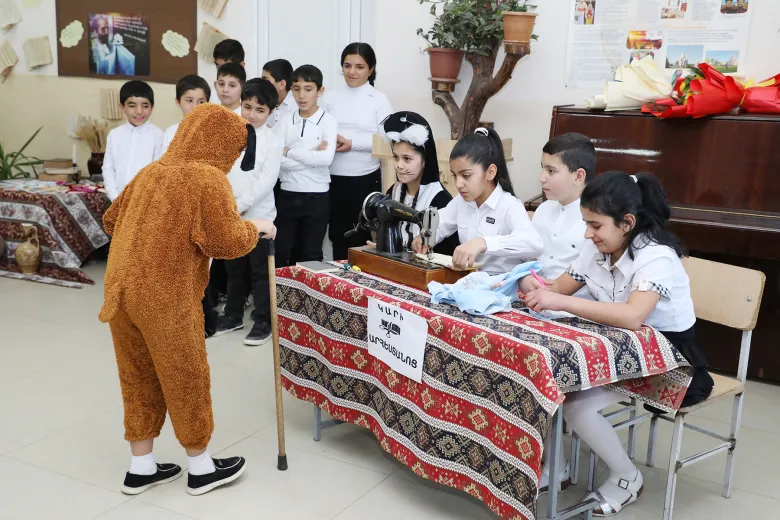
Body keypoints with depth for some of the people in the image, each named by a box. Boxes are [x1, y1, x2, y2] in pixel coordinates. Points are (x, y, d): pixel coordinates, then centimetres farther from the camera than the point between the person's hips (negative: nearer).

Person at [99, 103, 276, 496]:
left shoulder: (151, 172, 13)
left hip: (121, 289, 7)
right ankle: (201, 469, 22)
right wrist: (255, 228, 6)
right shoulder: (208, 178, -9)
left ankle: (141, 468, 27)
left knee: (138, 378, 16)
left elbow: (111, 220, 22)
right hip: (166, 295, -7)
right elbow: (227, 243, -12)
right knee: (185, 378, 7)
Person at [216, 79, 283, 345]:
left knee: (260, 271, 3)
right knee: (234, 270, 17)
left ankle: (263, 322, 14)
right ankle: (233, 315, 30)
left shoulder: (272, 142, -8)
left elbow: (266, 182, -14)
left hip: (258, 216, -4)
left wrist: (240, 206, -17)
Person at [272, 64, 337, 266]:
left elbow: (326, 158, -20)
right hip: (287, 195, 2)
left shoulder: (327, 121, -4)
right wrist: (311, 155, -15)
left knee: (310, 255, 9)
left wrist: (290, 152, -14)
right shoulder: (285, 121, 3)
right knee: (280, 253, 8)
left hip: (316, 197, -2)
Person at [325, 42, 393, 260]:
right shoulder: (332, 99, 7)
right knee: (337, 234, 14)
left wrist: (352, 143, -16)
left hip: (365, 178, -3)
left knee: (362, 237, 6)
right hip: (334, 177, 4)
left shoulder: (378, 99, -2)